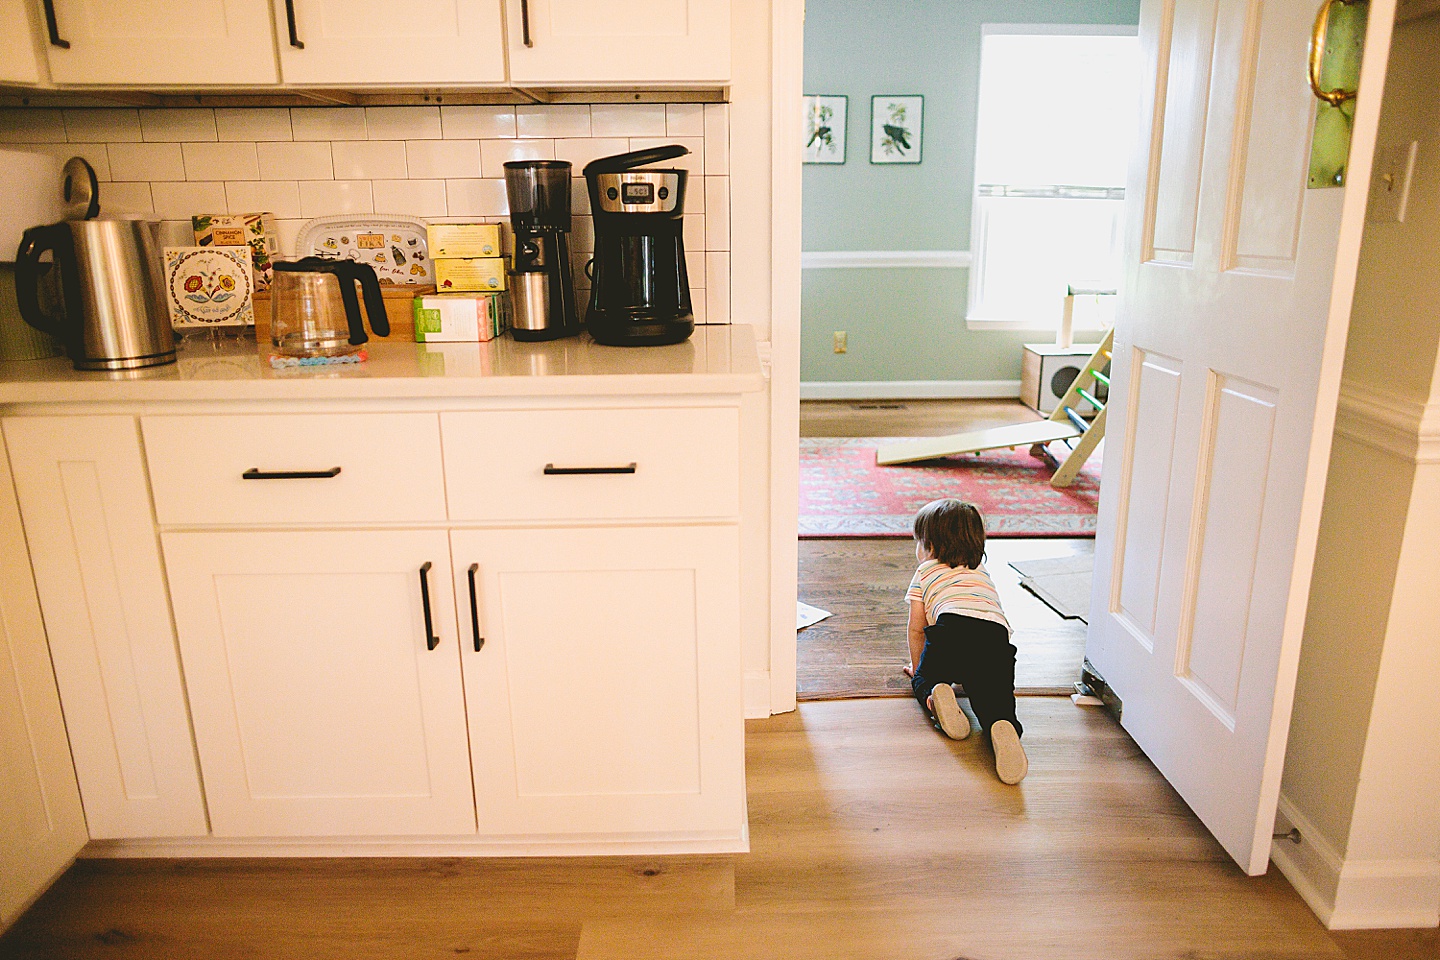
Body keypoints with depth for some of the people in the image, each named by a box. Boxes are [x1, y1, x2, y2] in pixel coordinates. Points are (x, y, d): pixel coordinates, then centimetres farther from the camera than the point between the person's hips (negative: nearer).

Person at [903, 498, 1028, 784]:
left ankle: (935, 694, -16)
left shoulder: (925, 572, 27)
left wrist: (916, 666, 40)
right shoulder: (982, 572, 40)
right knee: (993, 693, -2)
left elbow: (917, 628, 26)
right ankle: (1003, 726, -37)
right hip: (996, 635, 3)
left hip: (952, 627, -2)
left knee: (923, 678, 18)